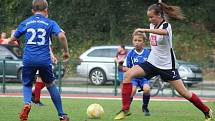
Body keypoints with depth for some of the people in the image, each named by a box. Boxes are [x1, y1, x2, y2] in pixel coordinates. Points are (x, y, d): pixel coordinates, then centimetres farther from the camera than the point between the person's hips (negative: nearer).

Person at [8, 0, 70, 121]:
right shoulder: (50, 23, 5)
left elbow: (13, 38, 18)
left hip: (28, 60, 1)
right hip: (44, 60, -1)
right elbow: (62, 36, -10)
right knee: (51, 85, 17)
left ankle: (27, 103, -13)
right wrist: (66, 52, 3)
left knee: (27, 84, 19)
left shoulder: (25, 23, 11)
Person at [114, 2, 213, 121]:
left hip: (167, 65, -6)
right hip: (152, 62, 6)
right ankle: (125, 109, -15)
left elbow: (164, 32, -44)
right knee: (128, 74, -15)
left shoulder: (166, 25, -17)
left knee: (184, 93, -3)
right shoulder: (152, 25, 5)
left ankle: (207, 111, 18)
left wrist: (145, 30, -53)